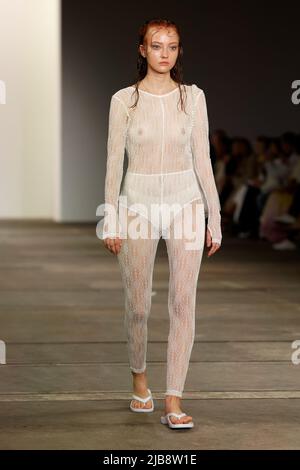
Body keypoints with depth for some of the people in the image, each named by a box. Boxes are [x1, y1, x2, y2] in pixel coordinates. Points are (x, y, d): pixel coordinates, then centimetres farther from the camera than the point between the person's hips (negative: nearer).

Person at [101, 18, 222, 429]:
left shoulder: (193, 97, 5)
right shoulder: (124, 100, 1)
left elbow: (202, 159, 6)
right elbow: (114, 163, 1)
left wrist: (214, 218, 4)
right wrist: (111, 220, -4)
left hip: (185, 201, 1)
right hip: (138, 203, 0)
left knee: (183, 302, -8)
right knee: (138, 305, 7)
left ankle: (173, 403, -7)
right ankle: (139, 377, 34)